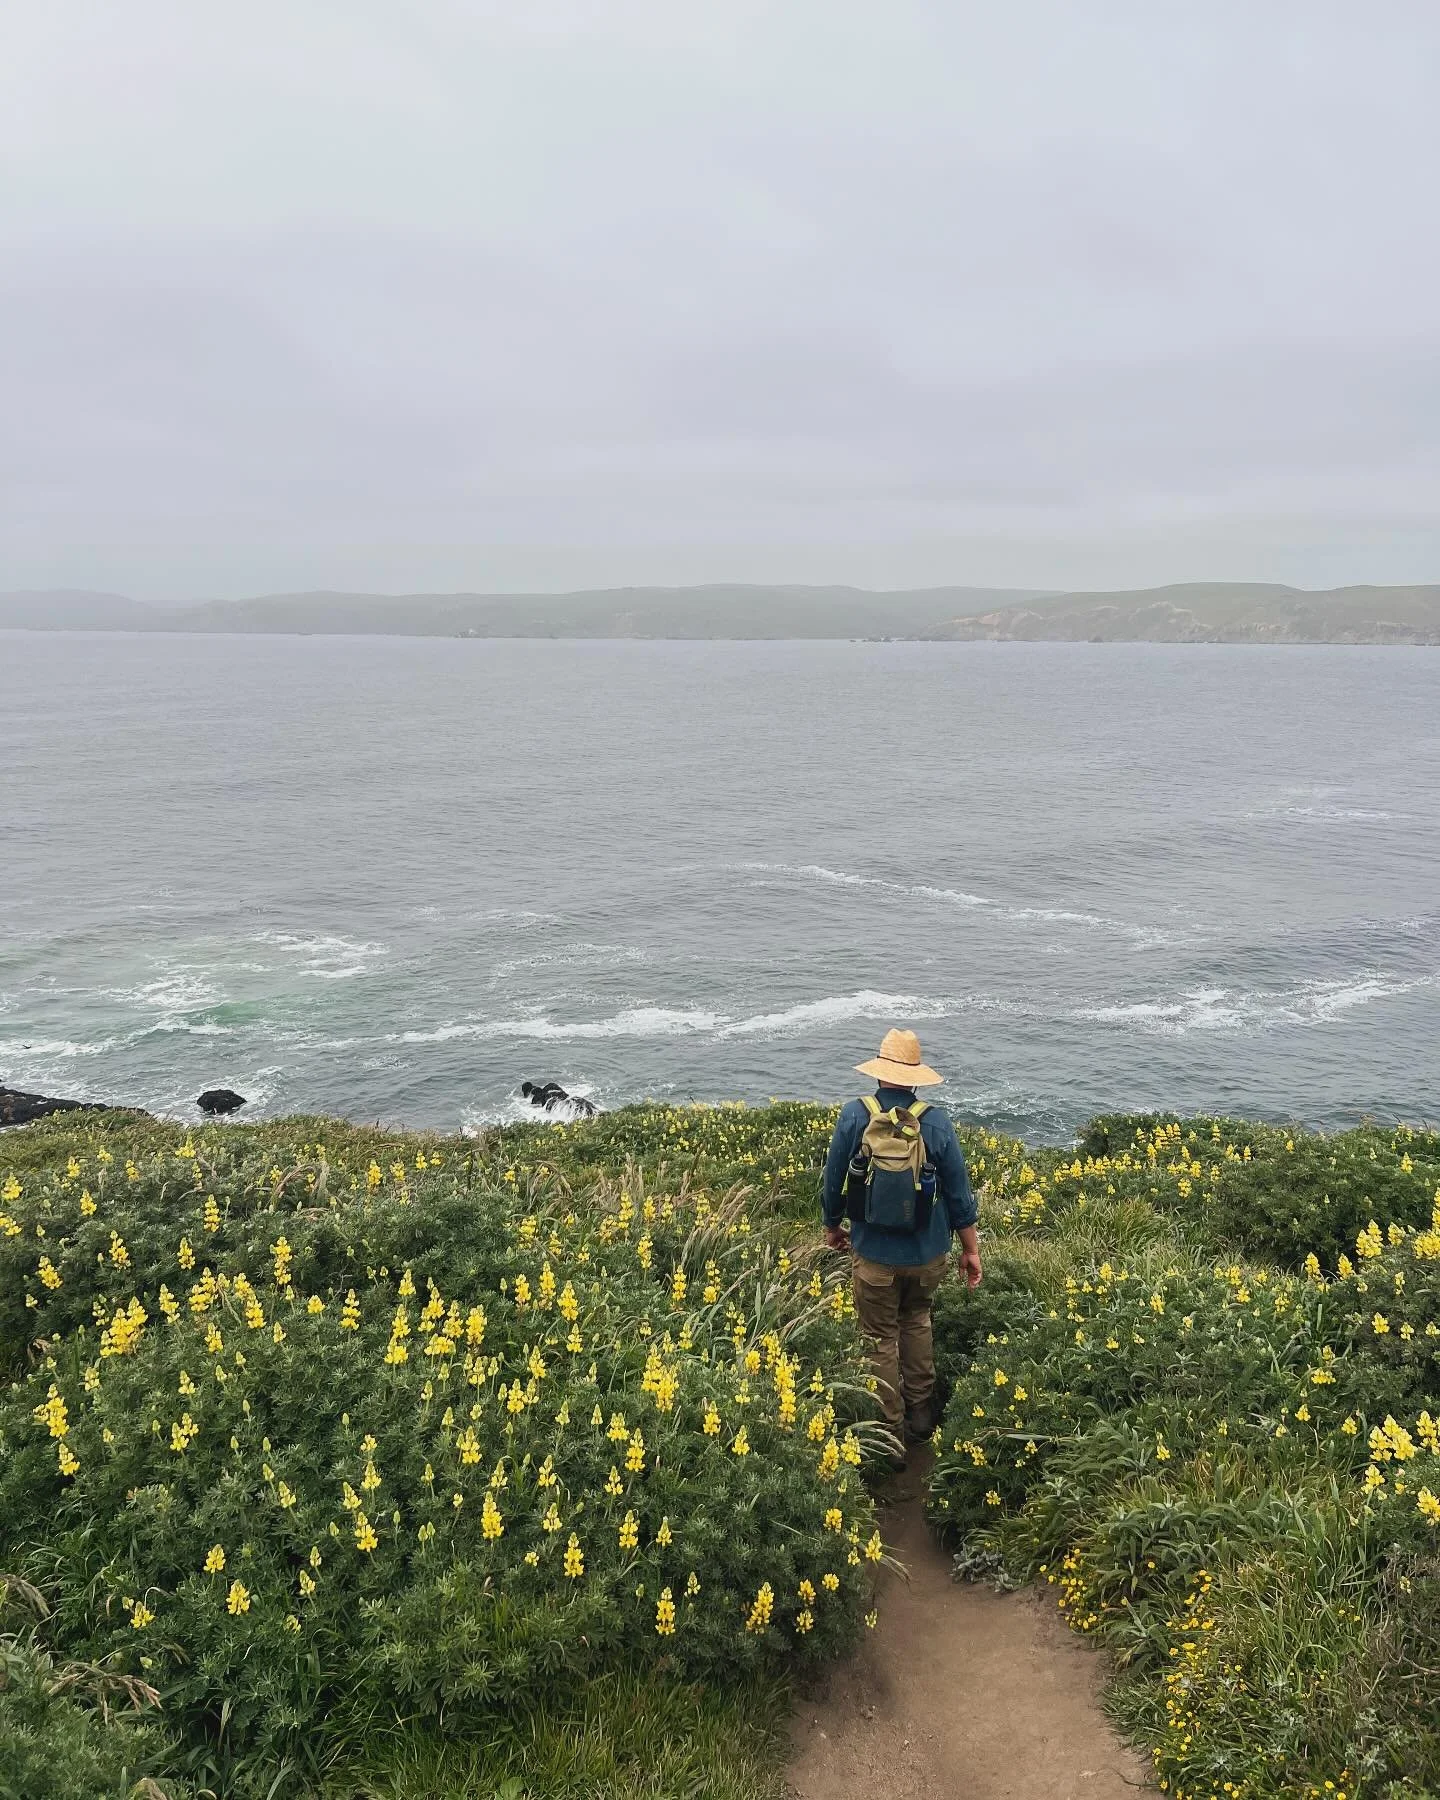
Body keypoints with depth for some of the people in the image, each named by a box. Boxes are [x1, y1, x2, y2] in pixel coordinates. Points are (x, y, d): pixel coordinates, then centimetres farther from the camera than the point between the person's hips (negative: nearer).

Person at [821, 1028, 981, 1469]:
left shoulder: (854, 1116, -13)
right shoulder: (936, 1121, -11)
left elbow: (833, 1181, -3)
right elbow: (958, 1193, -4)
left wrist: (832, 1226, 16)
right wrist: (971, 1250, 8)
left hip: (875, 1253, -2)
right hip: (929, 1253, 2)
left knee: (882, 1340, 11)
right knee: (917, 1320, 27)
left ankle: (891, 1439, 18)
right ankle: (921, 1414, 32)